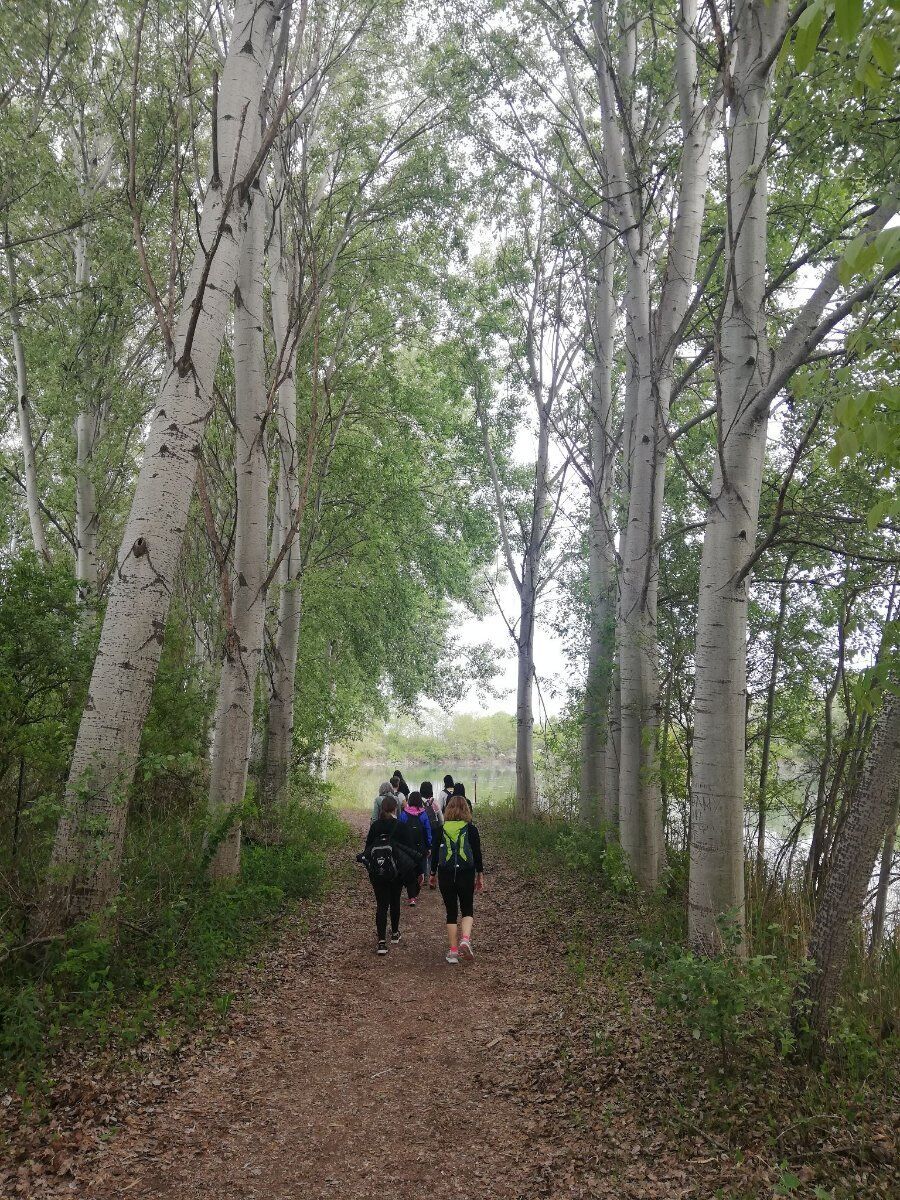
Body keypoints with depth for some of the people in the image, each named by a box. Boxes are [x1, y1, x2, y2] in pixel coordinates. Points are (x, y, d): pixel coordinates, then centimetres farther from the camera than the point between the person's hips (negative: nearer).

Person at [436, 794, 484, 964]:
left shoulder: (440, 830, -1)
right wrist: (480, 876, 9)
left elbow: (435, 853, 5)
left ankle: (453, 950, 9)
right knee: (467, 910, 13)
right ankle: (465, 939, -12)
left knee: (451, 912, 11)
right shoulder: (471, 829, -4)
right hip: (466, 875, -1)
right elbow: (477, 854, -1)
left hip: (445, 875, 1)